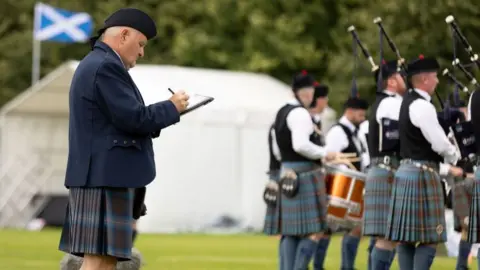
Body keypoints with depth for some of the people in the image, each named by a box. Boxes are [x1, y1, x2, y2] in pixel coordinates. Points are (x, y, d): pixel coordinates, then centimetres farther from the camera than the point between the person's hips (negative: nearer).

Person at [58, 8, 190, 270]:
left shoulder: (94, 64, 22)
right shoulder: (106, 66, -13)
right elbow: (132, 118, -19)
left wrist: (164, 114, 13)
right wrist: (172, 108, -4)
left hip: (101, 177, 11)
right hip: (107, 176, -11)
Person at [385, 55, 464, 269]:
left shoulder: (408, 103, 15)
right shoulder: (422, 106, -16)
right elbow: (440, 144, -16)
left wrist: (446, 170, 24)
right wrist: (453, 157, 5)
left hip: (406, 172, 10)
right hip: (422, 176, -10)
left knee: (407, 237, 8)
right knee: (429, 238, -8)